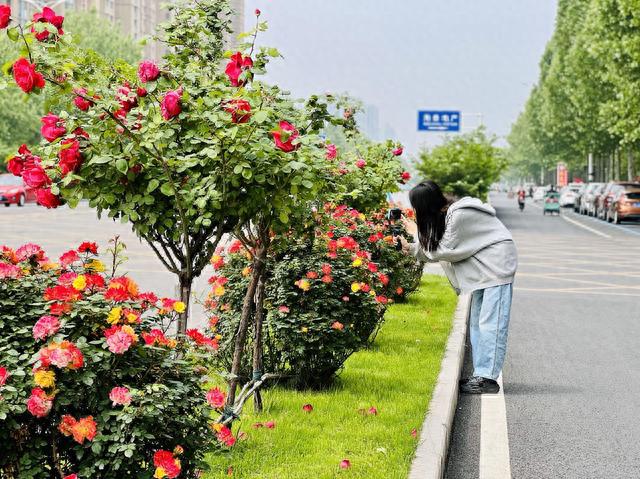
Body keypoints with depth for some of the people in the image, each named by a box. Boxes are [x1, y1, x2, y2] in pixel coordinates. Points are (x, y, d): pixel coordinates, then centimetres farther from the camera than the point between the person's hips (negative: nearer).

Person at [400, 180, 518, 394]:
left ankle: (488, 378, -11)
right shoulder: (447, 214, 6)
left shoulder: (460, 215, -22)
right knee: (476, 323, 10)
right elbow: (436, 251, 9)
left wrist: (418, 234, -5)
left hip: (497, 264, -10)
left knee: (490, 323, -11)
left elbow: (444, 251, -15)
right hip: (483, 268, 10)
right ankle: (481, 375, 13)